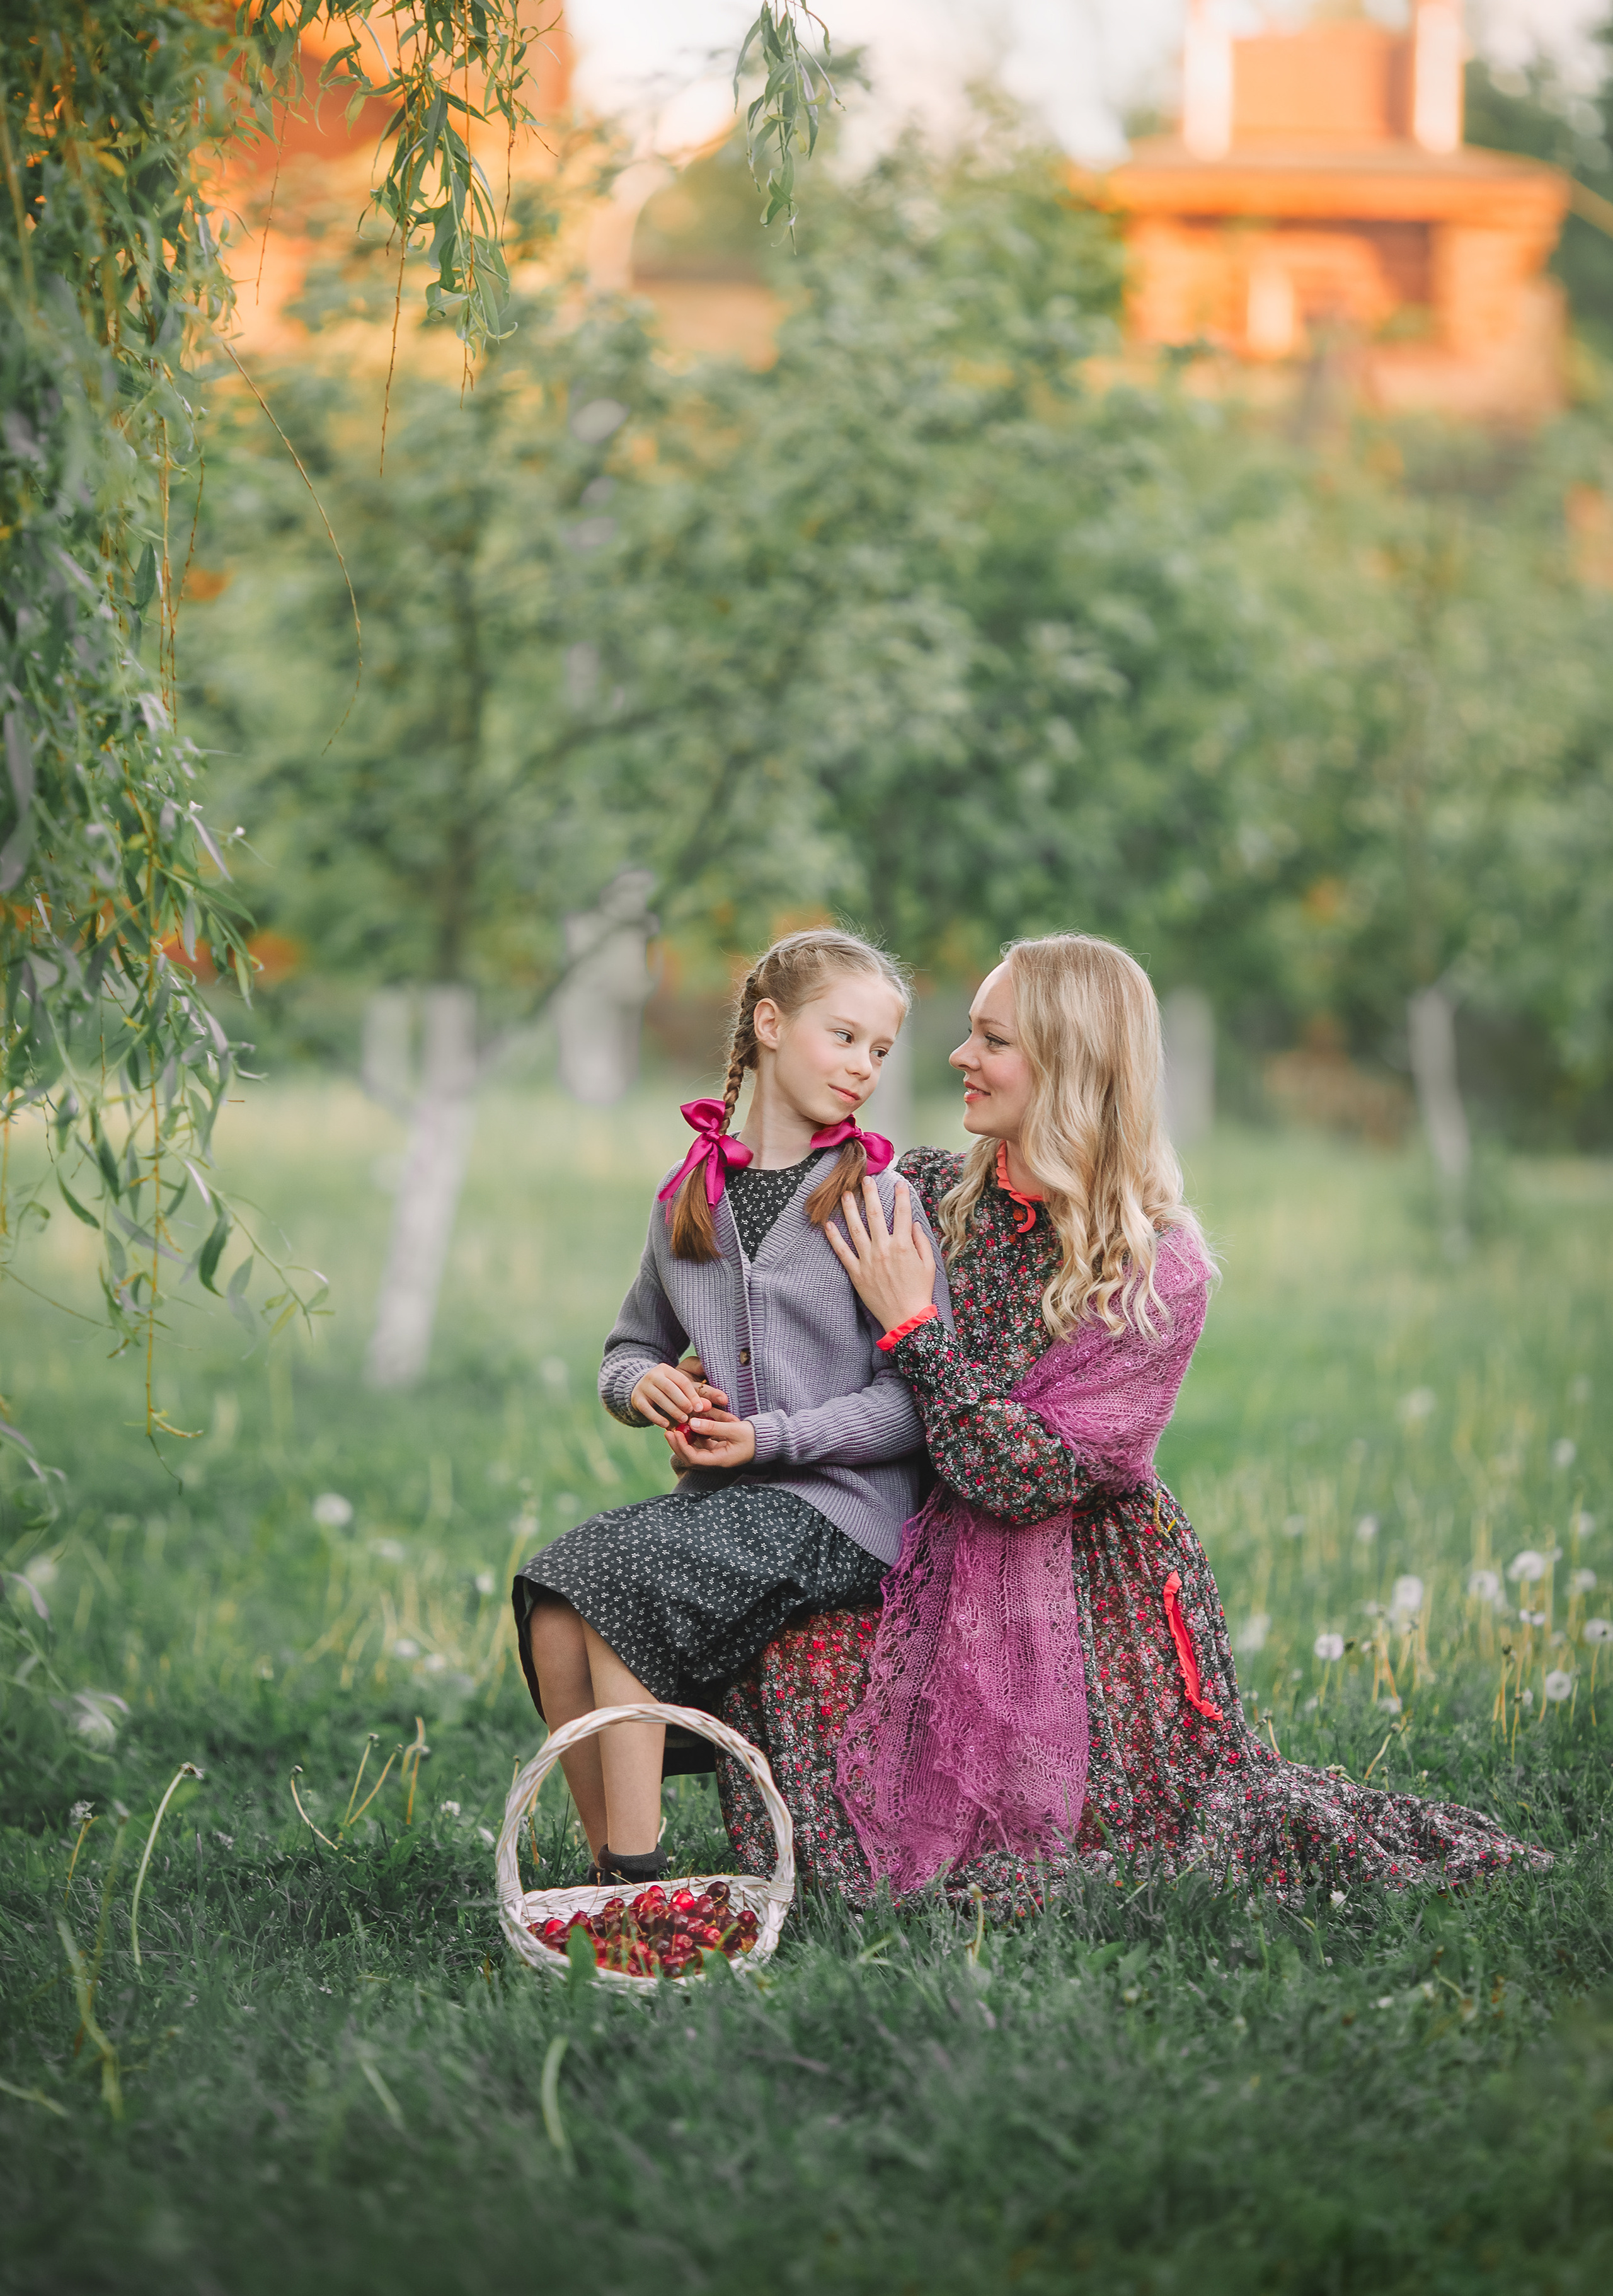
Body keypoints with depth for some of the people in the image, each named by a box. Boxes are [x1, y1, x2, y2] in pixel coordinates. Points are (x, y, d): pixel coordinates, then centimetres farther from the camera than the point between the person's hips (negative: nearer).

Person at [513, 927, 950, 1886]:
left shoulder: (881, 1200, -2)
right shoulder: (686, 1197, 14)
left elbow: (919, 1398, -7)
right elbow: (631, 1347, 25)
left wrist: (771, 1437, -16)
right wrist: (645, 1383, 0)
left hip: (837, 1503, -5)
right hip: (719, 1499, 5)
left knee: (619, 1577, -27)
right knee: (551, 1599, -20)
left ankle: (637, 1876, -23)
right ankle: (612, 1871, -15)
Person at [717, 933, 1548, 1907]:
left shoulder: (1162, 1269, -14)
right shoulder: (926, 1190, -1)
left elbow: (1023, 1473, -21)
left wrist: (913, 1325, -20)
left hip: (1095, 1604, -4)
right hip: (940, 1582, 4)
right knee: (786, 1660, -21)